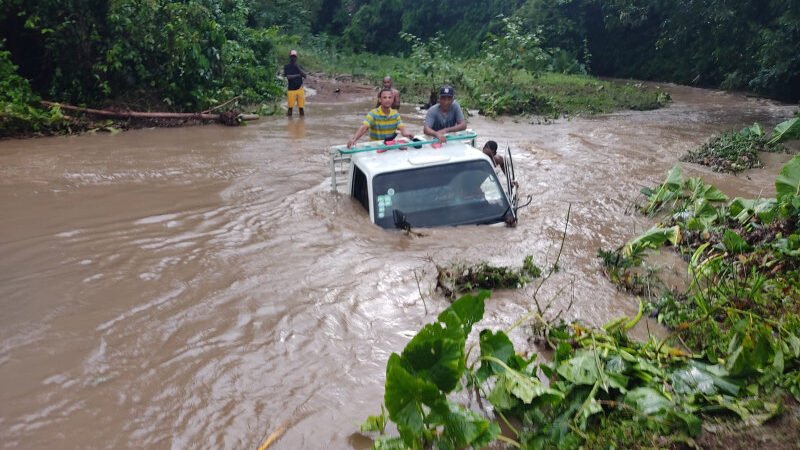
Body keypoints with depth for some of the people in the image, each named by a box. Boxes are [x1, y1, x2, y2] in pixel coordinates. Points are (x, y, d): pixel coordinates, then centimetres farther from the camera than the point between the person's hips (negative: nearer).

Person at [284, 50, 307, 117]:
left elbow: (305, 76, -4)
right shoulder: (286, 67, 3)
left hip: (300, 89, 2)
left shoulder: (299, 66, 10)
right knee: (290, 107, -1)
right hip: (291, 89, -2)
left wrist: (298, 68, -13)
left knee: (301, 107, 2)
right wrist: (298, 75, -10)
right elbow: (287, 76, -11)